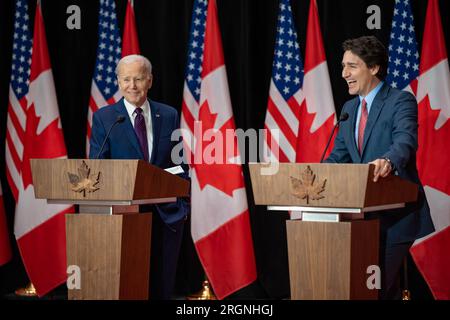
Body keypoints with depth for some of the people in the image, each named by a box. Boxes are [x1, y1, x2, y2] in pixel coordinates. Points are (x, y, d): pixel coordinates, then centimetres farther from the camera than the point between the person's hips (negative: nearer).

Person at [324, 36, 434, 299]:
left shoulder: (401, 101, -9)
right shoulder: (349, 108, 14)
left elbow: (405, 141, -27)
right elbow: (339, 155, 14)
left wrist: (387, 161, -49)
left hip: (395, 212, -8)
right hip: (362, 212, 8)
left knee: (385, 285, -9)